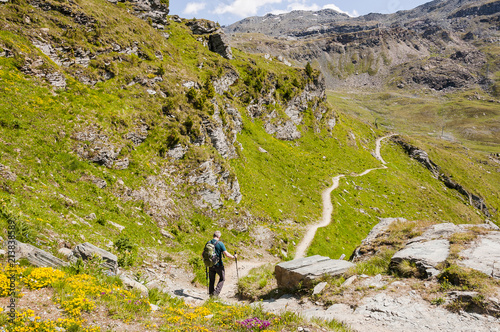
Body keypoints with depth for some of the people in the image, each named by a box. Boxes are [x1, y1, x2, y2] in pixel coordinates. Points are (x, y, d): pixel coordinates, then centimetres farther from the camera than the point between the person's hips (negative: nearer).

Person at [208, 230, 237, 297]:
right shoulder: (220, 243, -14)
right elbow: (226, 254, -17)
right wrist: (234, 257, -1)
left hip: (210, 265, 4)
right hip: (218, 265, -4)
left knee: (211, 280, 16)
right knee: (222, 278, 14)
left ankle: (211, 294, 22)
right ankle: (216, 292, 3)